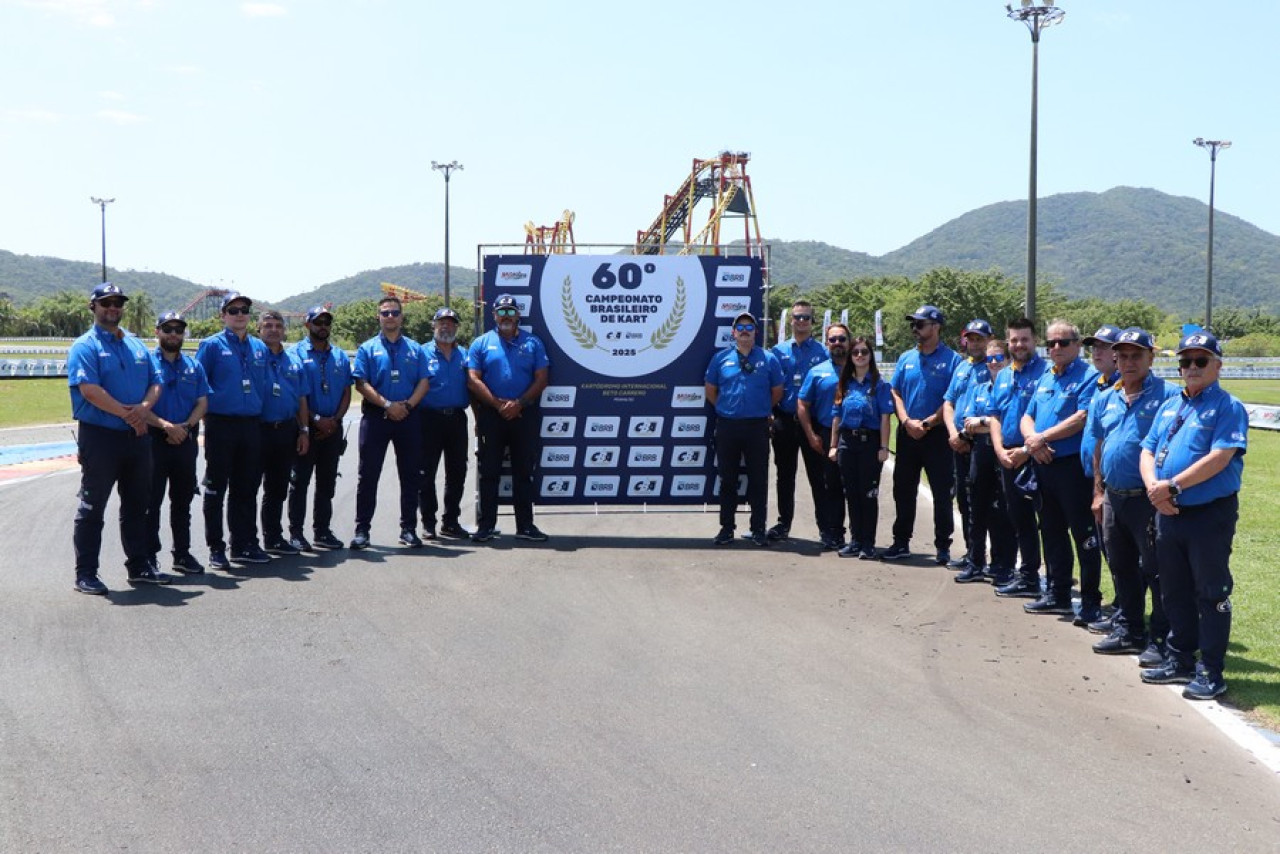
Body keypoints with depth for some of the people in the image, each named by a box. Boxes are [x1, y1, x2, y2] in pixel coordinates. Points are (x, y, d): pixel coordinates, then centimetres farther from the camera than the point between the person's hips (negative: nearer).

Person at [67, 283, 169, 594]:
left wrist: (144, 408, -11)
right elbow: (89, 390, -18)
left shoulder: (137, 345, 15)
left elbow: (155, 382, 10)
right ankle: (85, 574, 4)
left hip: (137, 436, 7)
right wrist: (127, 414, -18)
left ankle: (139, 567, 23)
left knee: (137, 505, 14)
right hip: (99, 436, -7)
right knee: (92, 508, -1)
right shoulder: (85, 346, -6)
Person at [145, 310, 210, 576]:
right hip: (154, 440, -5)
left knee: (183, 500, 12)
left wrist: (186, 427, -9)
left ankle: (182, 553, 21)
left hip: (186, 441, 5)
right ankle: (149, 555, 5)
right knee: (151, 501, -1)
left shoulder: (194, 366, 12)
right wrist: (165, 425, -20)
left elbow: (202, 402, 8)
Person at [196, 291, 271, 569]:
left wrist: (260, 409, 12)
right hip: (221, 424, -5)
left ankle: (245, 545, 19)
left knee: (247, 489, 10)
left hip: (251, 424, 5)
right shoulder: (211, 346, -2)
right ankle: (216, 549, 4)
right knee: (216, 489, 0)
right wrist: (212, 406, -7)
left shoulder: (260, 347, 14)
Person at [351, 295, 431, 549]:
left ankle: (408, 529, 12)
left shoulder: (414, 349, 12)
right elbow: (361, 383, -4)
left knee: (410, 476, 5)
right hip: (375, 417, -2)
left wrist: (408, 405, -12)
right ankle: (362, 529, 3)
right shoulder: (368, 348, 5)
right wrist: (387, 405, -14)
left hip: (409, 417, 2)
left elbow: (423, 382, 5)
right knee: (368, 475, -1)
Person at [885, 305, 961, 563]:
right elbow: (896, 393, 10)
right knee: (903, 490, 10)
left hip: (937, 434, -5)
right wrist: (907, 421, -6)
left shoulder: (951, 360, -5)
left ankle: (943, 548, 7)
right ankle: (901, 542, 21)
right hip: (907, 434, 5)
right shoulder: (906, 358, 10)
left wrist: (927, 423, -15)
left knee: (942, 493, 0)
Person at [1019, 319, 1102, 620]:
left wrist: (1043, 437, -17)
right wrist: (1032, 438, -6)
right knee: (1051, 532, 15)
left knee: (1084, 535, -4)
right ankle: (1057, 594, 25)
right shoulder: (1045, 378, 17)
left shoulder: (1088, 377, -7)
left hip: (1073, 464, -8)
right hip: (1044, 465, 8)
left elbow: (1083, 418, -19)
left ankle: (1091, 601, 0)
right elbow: (1027, 417, 16)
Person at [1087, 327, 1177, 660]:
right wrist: (1099, 492, 16)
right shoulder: (1105, 399, 11)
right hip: (1114, 497, 7)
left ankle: (1161, 640, 5)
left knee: (1156, 570, -2)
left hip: (1149, 499, -7)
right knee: (1121, 568, 17)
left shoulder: (1168, 395, -9)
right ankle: (1128, 630, 30)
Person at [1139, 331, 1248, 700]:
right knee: (1175, 592, 16)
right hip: (1169, 514, 7)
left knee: (1211, 595, -1)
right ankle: (1180, 660, 28)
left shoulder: (1228, 407, -7)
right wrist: (1154, 487, -9)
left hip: (1210, 514, -7)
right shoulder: (1169, 407, 15)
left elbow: (1220, 458, -19)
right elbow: (1147, 452, 12)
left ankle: (1210, 672, 5)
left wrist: (1173, 485, -20)